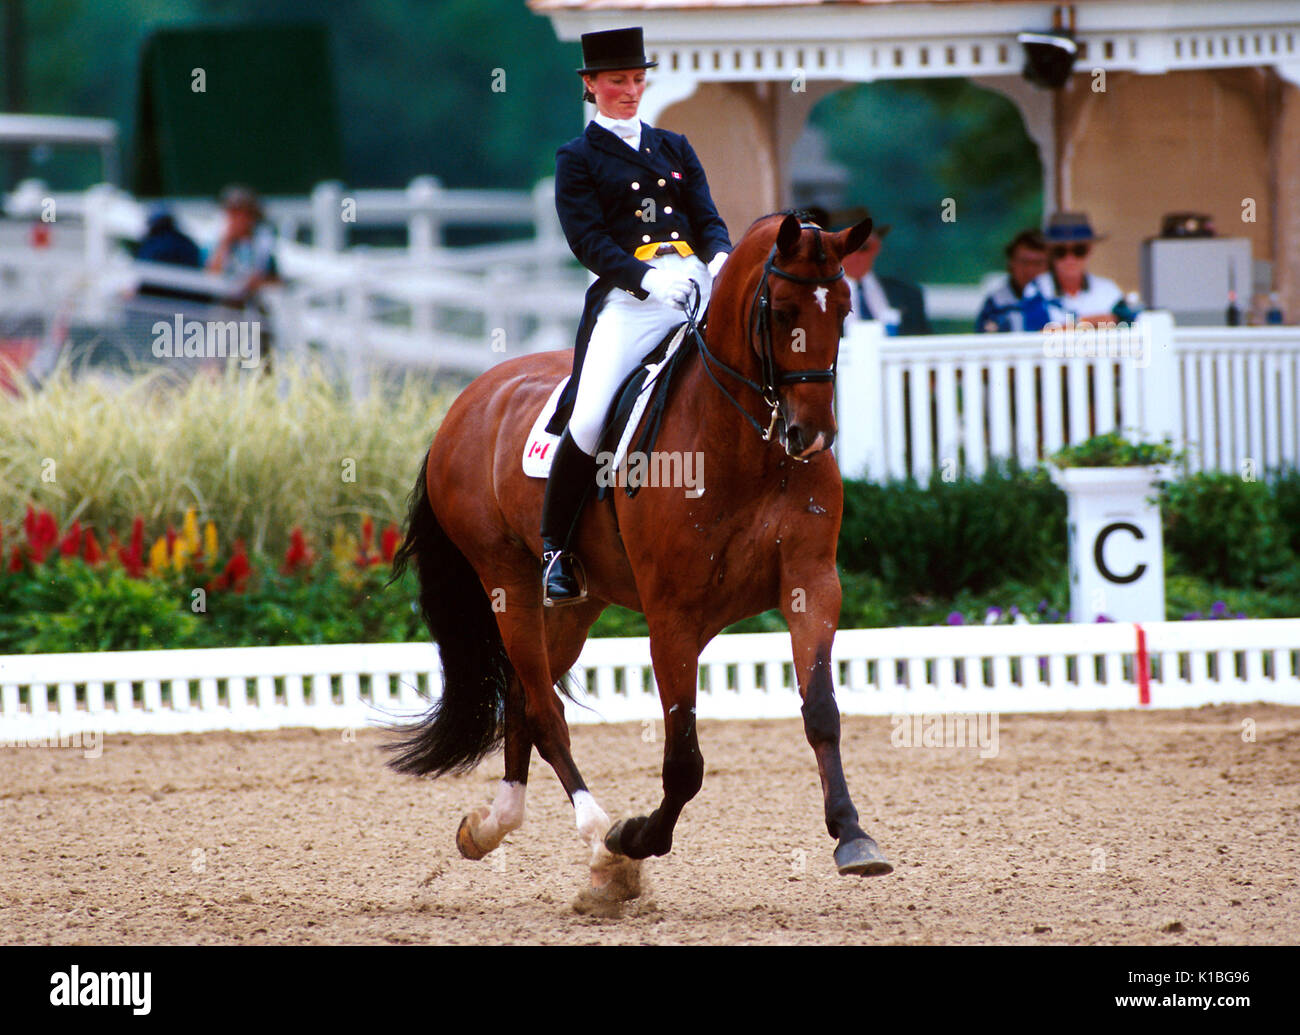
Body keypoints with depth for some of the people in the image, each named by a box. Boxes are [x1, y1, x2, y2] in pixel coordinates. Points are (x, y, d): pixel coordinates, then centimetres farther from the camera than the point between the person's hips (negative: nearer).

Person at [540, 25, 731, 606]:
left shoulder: (674, 148, 23)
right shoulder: (578, 160, 9)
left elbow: (708, 219, 15)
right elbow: (588, 241, -3)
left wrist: (720, 256, -9)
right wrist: (645, 277, -20)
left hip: (698, 284, 4)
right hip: (628, 296, -4)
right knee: (587, 419, -21)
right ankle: (555, 549, -7)